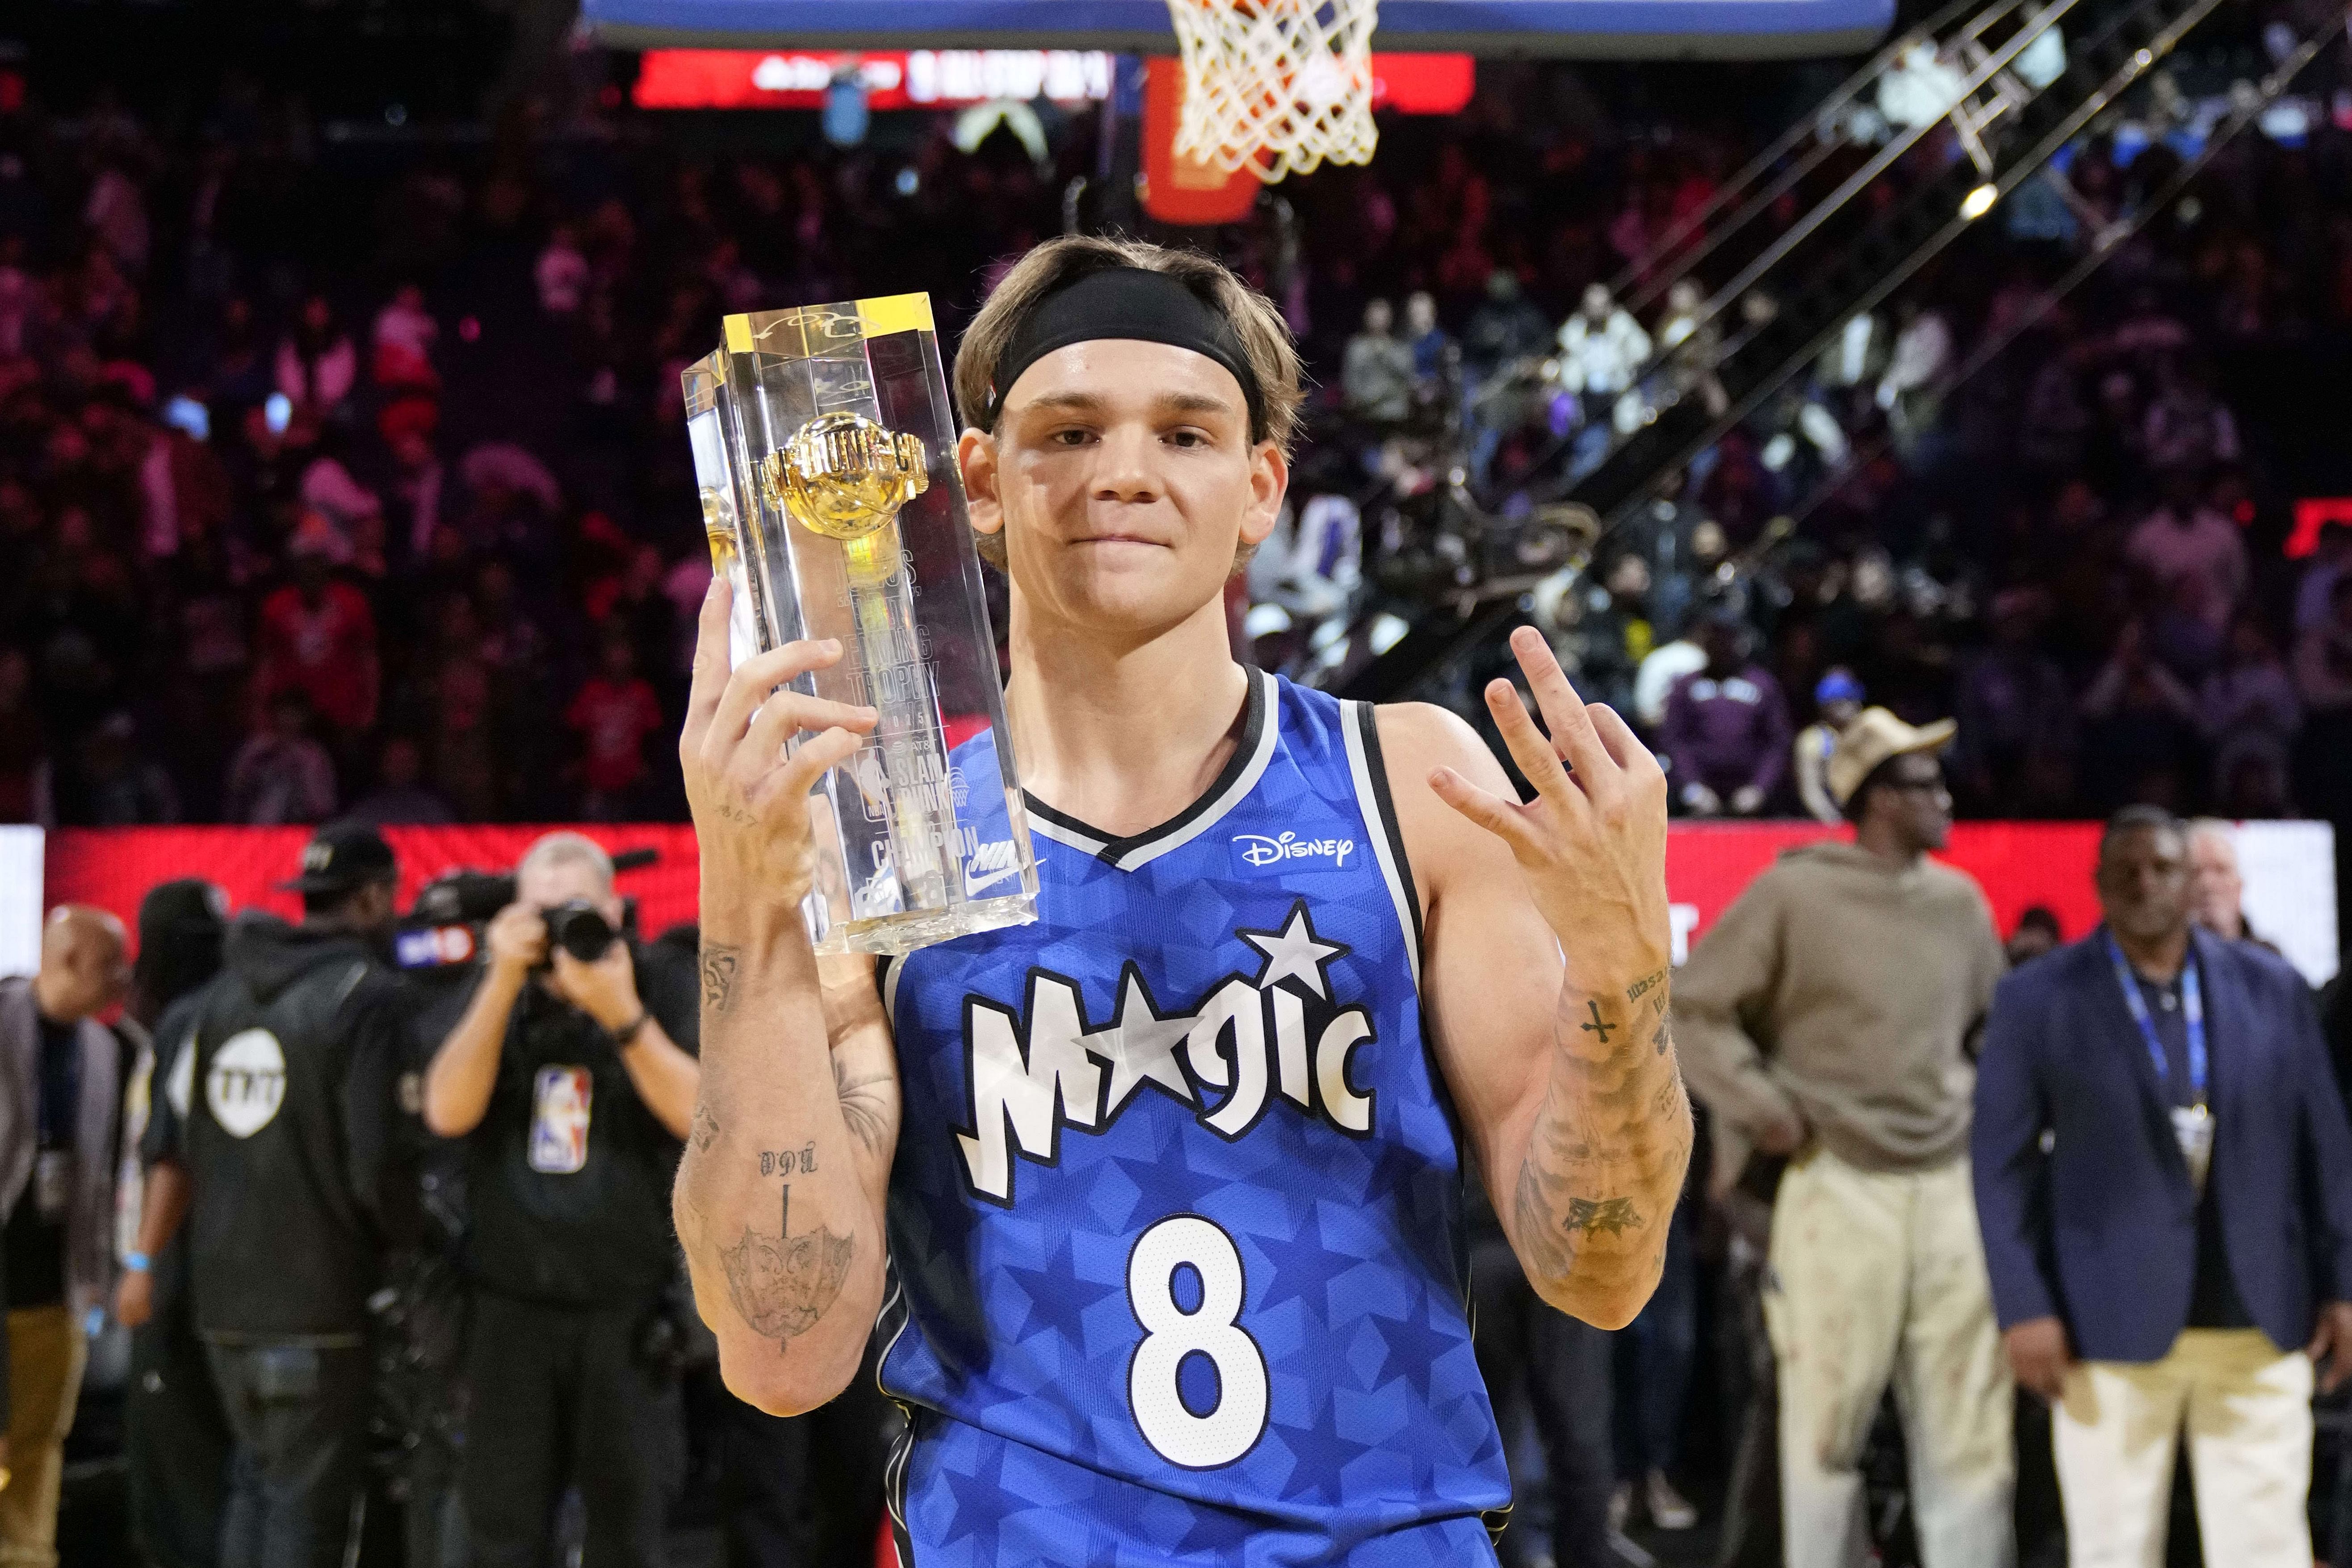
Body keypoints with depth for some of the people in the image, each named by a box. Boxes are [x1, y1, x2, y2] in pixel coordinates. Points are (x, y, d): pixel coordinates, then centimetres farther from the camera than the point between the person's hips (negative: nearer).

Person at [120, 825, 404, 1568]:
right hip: (318, 1307, -6)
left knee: (257, 1479, 20)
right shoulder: (368, 997, -11)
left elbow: (175, 1147, 9)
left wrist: (145, 1260, 12)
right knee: (310, 1503, 0)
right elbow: (374, 1165, -17)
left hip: (222, 1299, 6)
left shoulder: (222, 996, 10)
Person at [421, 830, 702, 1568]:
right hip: (511, 1305, 2)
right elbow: (447, 1112, -8)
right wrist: (504, 984, -16)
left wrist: (624, 1017, -26)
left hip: (628, 1311, -2)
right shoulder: (497, 993, 7)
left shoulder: (664, 984, 0)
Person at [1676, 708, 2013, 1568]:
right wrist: (1760, 1105, -7)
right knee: (1830, 1416, -1)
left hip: (1952, 1188, 5)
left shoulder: (1960, 902, 11)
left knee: (1969, 1424, 4)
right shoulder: (1793, 895, -5)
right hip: (1840, 1186, -5)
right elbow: (1695, 1006, -2)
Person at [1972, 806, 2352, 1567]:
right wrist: (2024, 1308, -8)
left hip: (2258, 1324, 2)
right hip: (2114, 1326, -2)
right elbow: (2002, 1164, -1)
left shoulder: (2273, 989, 6)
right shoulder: (2038, 1002, -1)